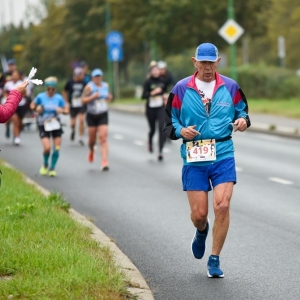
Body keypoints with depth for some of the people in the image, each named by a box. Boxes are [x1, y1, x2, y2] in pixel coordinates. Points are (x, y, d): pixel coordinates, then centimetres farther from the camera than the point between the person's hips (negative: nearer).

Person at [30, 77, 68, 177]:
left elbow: (66, 110, 3)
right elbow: (32, 105, 7)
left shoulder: (58, 98, -3)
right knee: (47, 147, -15)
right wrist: (36, 108, -14)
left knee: (56, 148, -2)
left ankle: (52, 168, 15)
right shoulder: (41, 96, -7)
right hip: (43, 125, -2)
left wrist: (62, 110, -19)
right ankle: (45, 165, 14)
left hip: (56, 124, 2)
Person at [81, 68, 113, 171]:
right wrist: (93, 97, -24)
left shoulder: (105, 85, 7)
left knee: (103, 138, -11)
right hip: (92, 115, -2)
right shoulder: (89, 87, -9)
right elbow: (83, 100, -12)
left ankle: (104, 162, -17)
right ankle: (91, 151, 44)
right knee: (92, 138, 7)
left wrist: (109, 97, 5)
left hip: (103, 115, 2)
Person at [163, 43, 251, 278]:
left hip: (223, 155, 0)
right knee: (199, 214, 0)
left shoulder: (230, 87, 5)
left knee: (222, 205, -14)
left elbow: (242, 110, 17)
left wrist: (243, 120, -6)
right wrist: (180, 131, -12)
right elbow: (169, 121, 9)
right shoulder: (181, 89, 2)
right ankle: (202, 232, 40)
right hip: (194, 159, 0)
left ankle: (215, 260, 1)